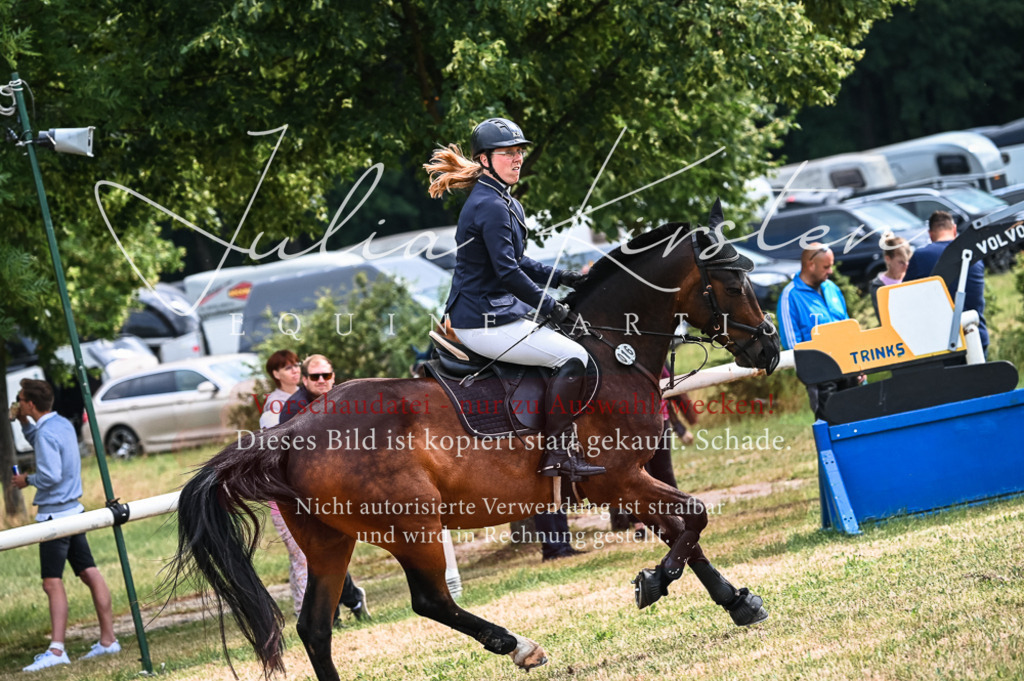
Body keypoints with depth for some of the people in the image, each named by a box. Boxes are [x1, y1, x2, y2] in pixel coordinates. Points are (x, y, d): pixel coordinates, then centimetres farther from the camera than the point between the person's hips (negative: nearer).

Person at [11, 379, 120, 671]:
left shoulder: (46, 433, -18)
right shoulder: (63, 424, 11)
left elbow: (50, 476, -25)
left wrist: (27, 480, -8)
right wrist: (24, 424, 23)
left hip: (55, 514, -10)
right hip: (73, 509, 10)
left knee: (53, 582, -11)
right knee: (89, 573, 9)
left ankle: (57, 650, -17)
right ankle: (108, 639, 12)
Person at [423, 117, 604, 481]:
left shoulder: (505, 202, 15)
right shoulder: (490, 206, -19)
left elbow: (514, 261, 25)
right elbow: (507, 271, -24)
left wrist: (560, 277, 15)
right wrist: (550, 307, -16)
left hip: (497, 311, 11)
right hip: (485, 322, -11)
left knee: (567, 343, 23)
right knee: (573, 356, -14)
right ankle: (558, 454, -16)